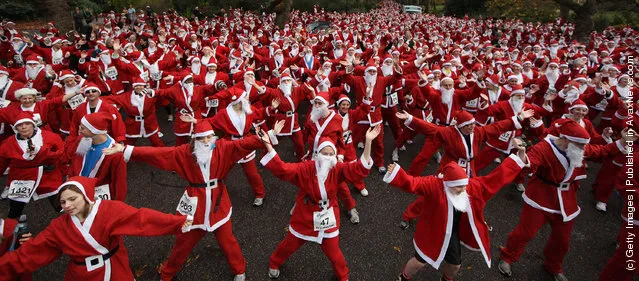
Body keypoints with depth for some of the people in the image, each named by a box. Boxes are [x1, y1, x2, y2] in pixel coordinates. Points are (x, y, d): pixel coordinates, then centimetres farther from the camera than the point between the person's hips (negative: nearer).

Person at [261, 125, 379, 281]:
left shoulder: (337, 170, -17)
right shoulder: (306, 168, -22)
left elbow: (361, 168, -27)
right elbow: (282, 169, -33)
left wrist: (368, 142, -40)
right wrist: (268, 145, -45)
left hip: (327, 217, 1)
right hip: (305, 216, 0)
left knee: (333, 251, 17)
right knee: (290, 244, 23)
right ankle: (274, 263, 57)